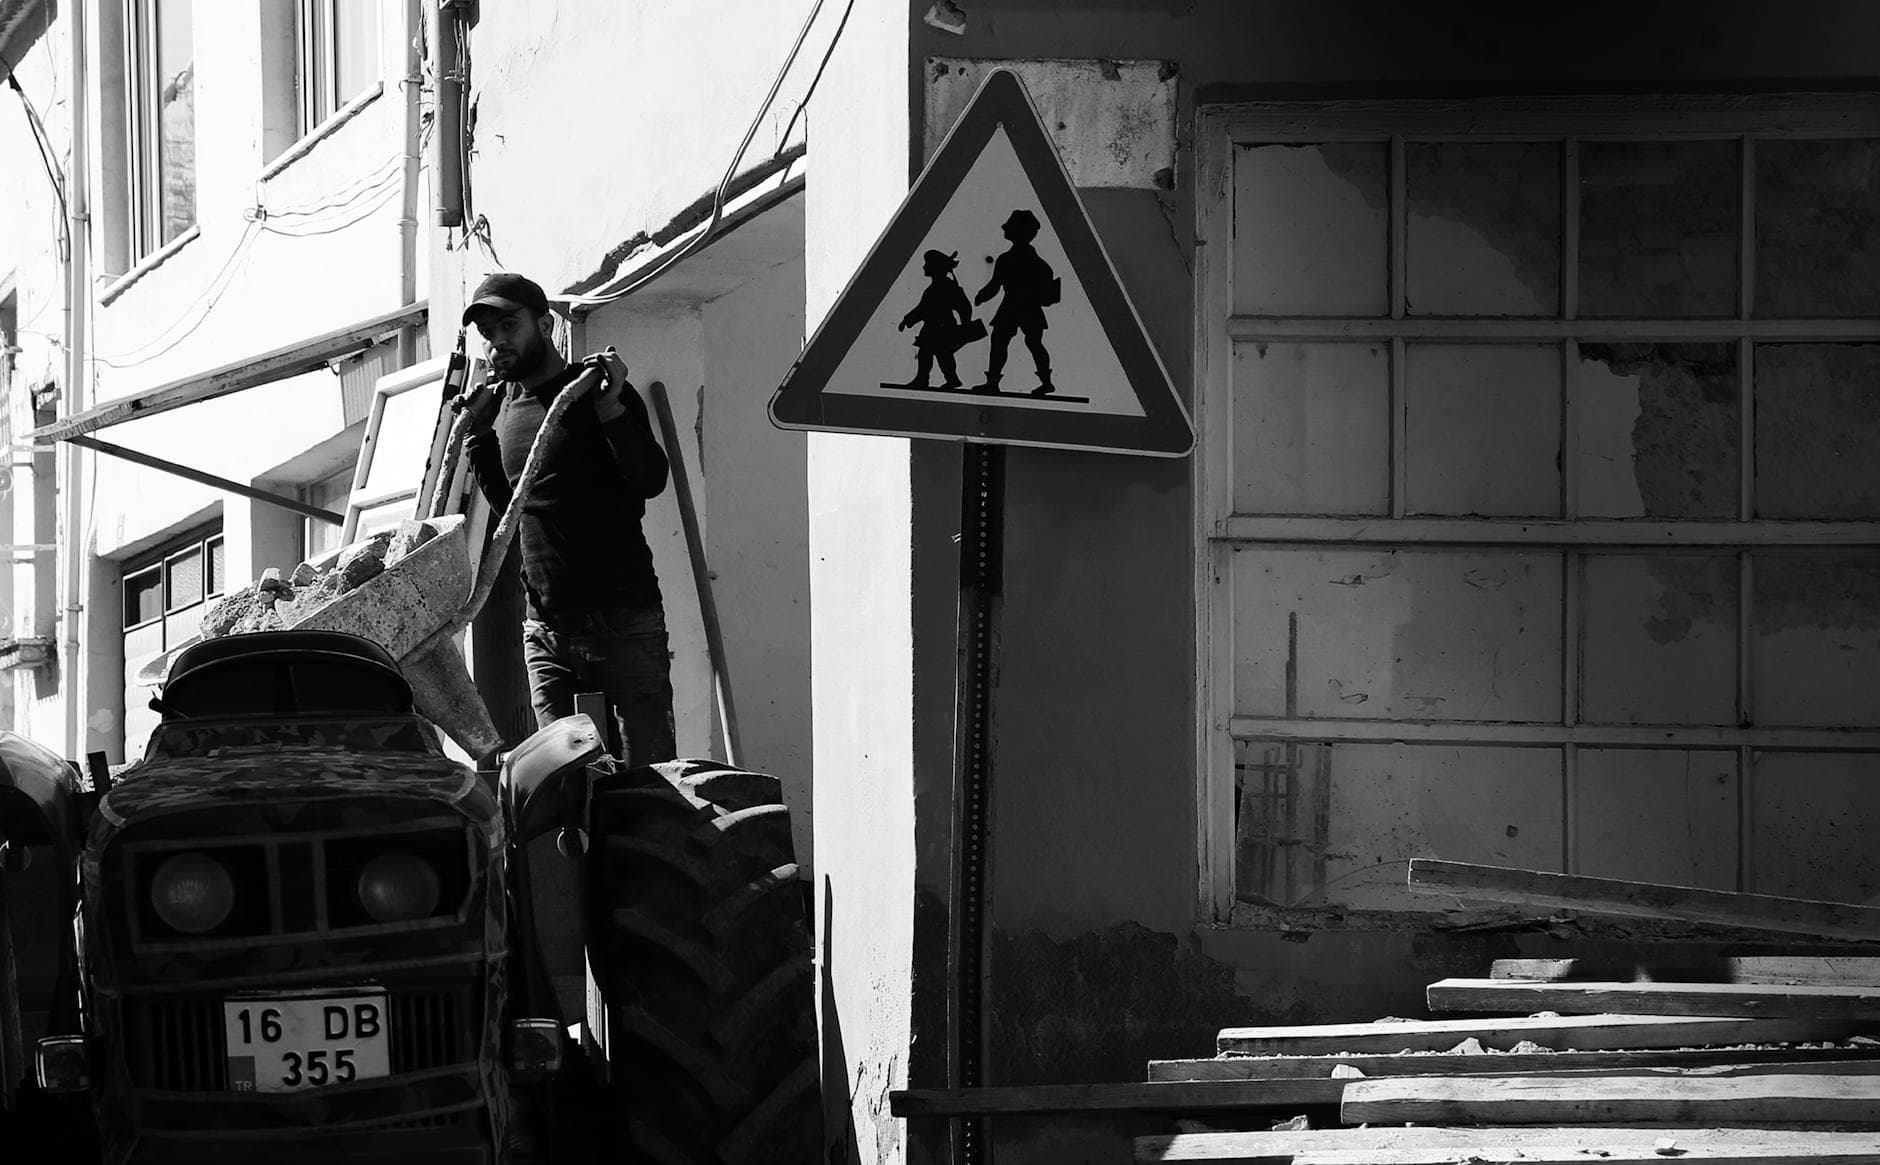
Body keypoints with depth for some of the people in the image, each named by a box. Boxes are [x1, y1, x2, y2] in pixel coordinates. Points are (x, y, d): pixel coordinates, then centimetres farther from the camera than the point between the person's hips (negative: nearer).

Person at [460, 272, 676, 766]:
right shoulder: (497, 406, 15)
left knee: (650, 772, -11)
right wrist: (475, 434, 15)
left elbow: (651, 480, -15)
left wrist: (609, 408, -25)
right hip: (543, 628, 6)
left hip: (621, 622, -6)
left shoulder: (601, 392, -3)